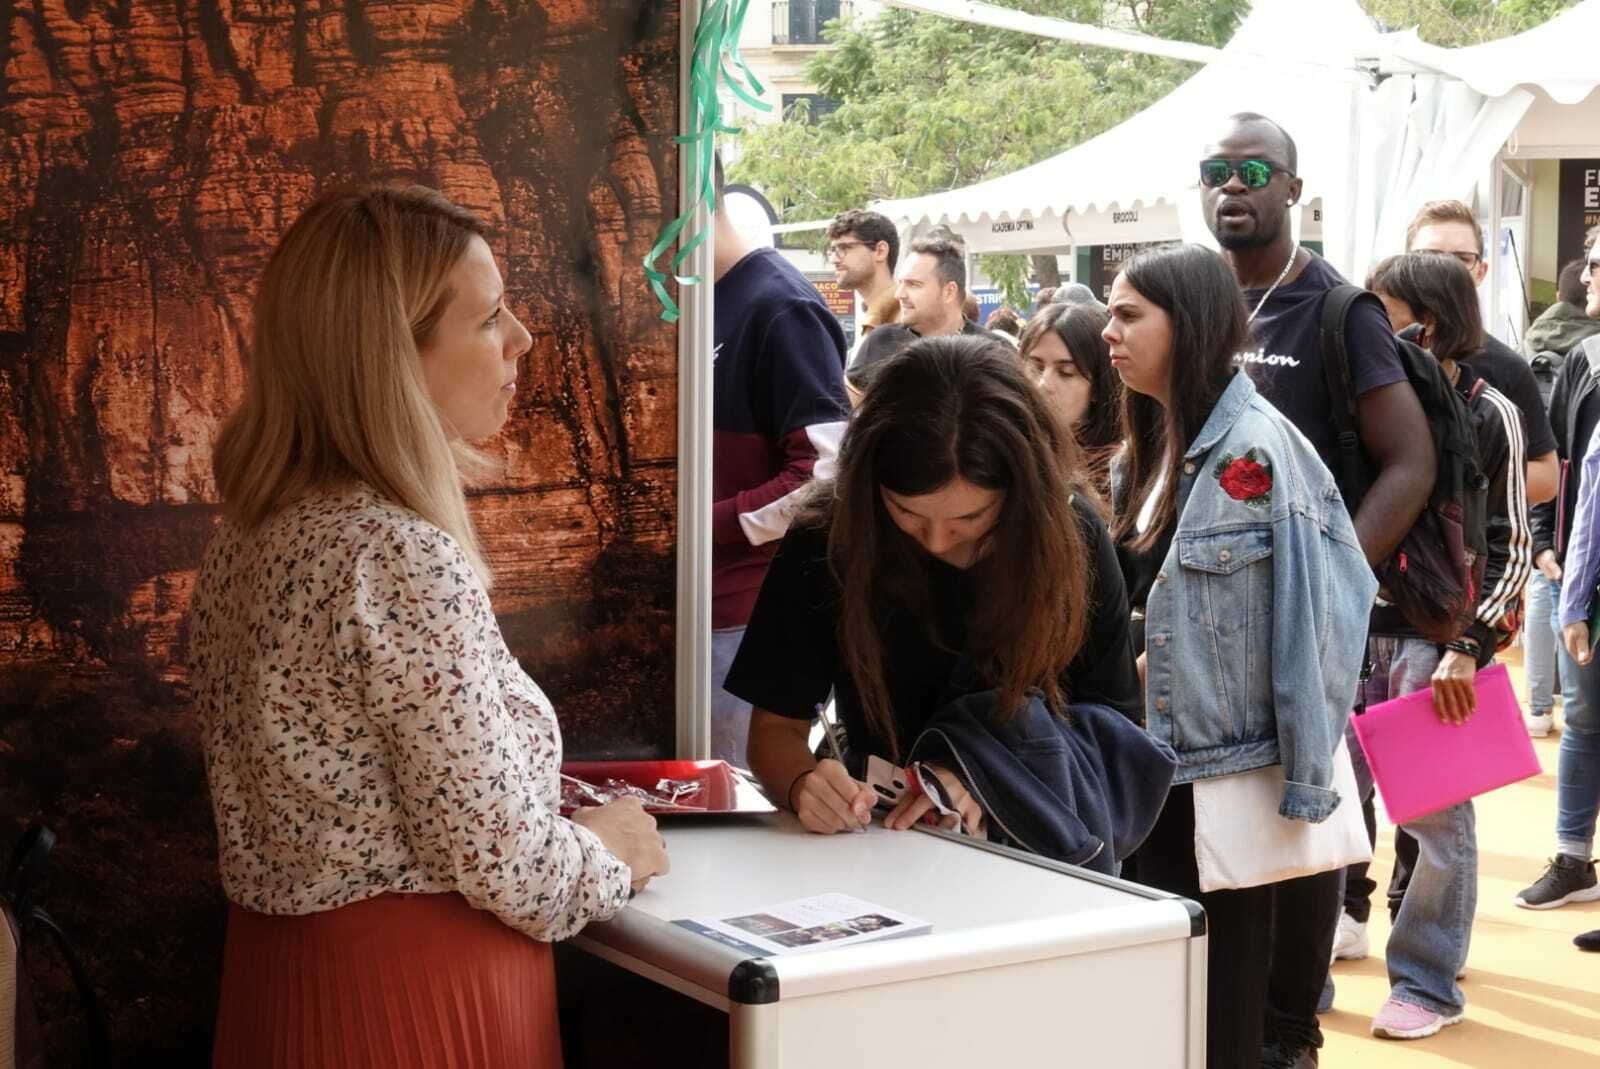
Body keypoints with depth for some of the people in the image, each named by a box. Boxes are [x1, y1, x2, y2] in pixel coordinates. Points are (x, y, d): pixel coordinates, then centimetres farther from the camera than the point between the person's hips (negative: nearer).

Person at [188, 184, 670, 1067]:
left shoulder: (251, 531, 3)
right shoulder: (403, 558, -23)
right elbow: (500, 861, -22)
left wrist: (555, 810, 15)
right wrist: (613, 856, -2)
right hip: (415, 998, -8)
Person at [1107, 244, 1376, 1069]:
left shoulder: (1259, 449, -16)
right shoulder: (1157, 446, 8)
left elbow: (1312, 621, -18)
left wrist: (1304, 784, -18)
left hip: (1232, 781, -7)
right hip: (1159, 772, 7)